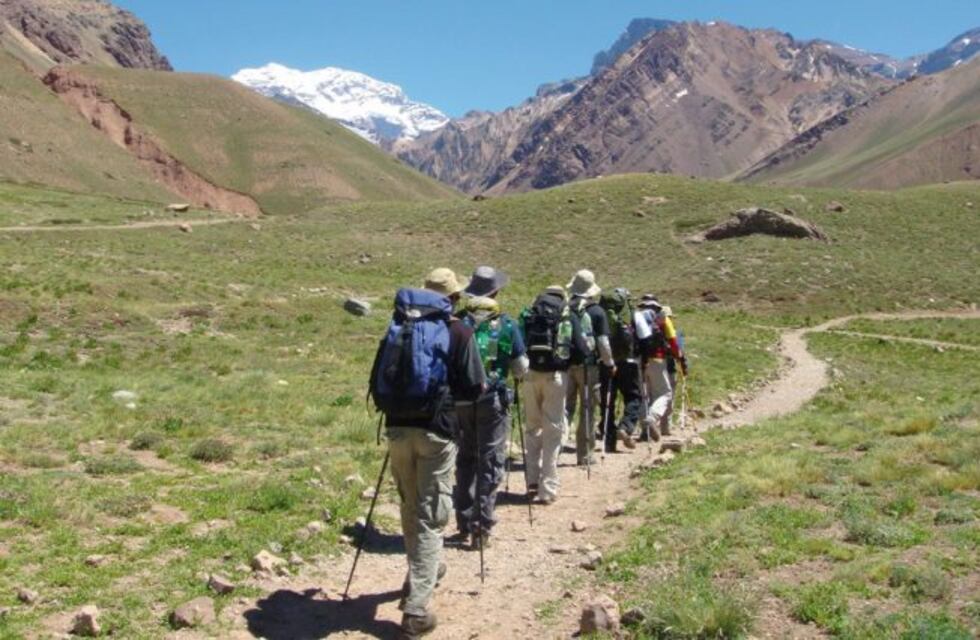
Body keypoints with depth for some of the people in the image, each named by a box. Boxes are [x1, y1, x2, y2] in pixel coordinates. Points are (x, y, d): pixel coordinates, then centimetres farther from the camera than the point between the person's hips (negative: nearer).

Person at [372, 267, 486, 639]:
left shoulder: (398, 326, 11)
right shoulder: (457, 331, -2)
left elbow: (377, 382, 12)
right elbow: (475, 387, -4)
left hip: (397, 428, 5)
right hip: (435, 430, -5)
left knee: (410, 508, 22)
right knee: (430, 515, 0)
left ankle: (425, 571, 43)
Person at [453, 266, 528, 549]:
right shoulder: (506, 324, -5)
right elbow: (521, 369, 0)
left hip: (460, 401, 3)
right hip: (493, 401, -3)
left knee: (465, 460, 15)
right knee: (490, 462, 4)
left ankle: (465, 522, 23)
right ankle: (482, 526, 1)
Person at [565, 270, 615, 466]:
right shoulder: (597, 312, -2)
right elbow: (603, 342, -5)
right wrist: (609, 363, 8)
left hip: (565, 364, 3)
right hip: (587, 365, -2)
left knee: (565, 407, 9)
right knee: (587, 410, 6)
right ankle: (584, 454, 12)